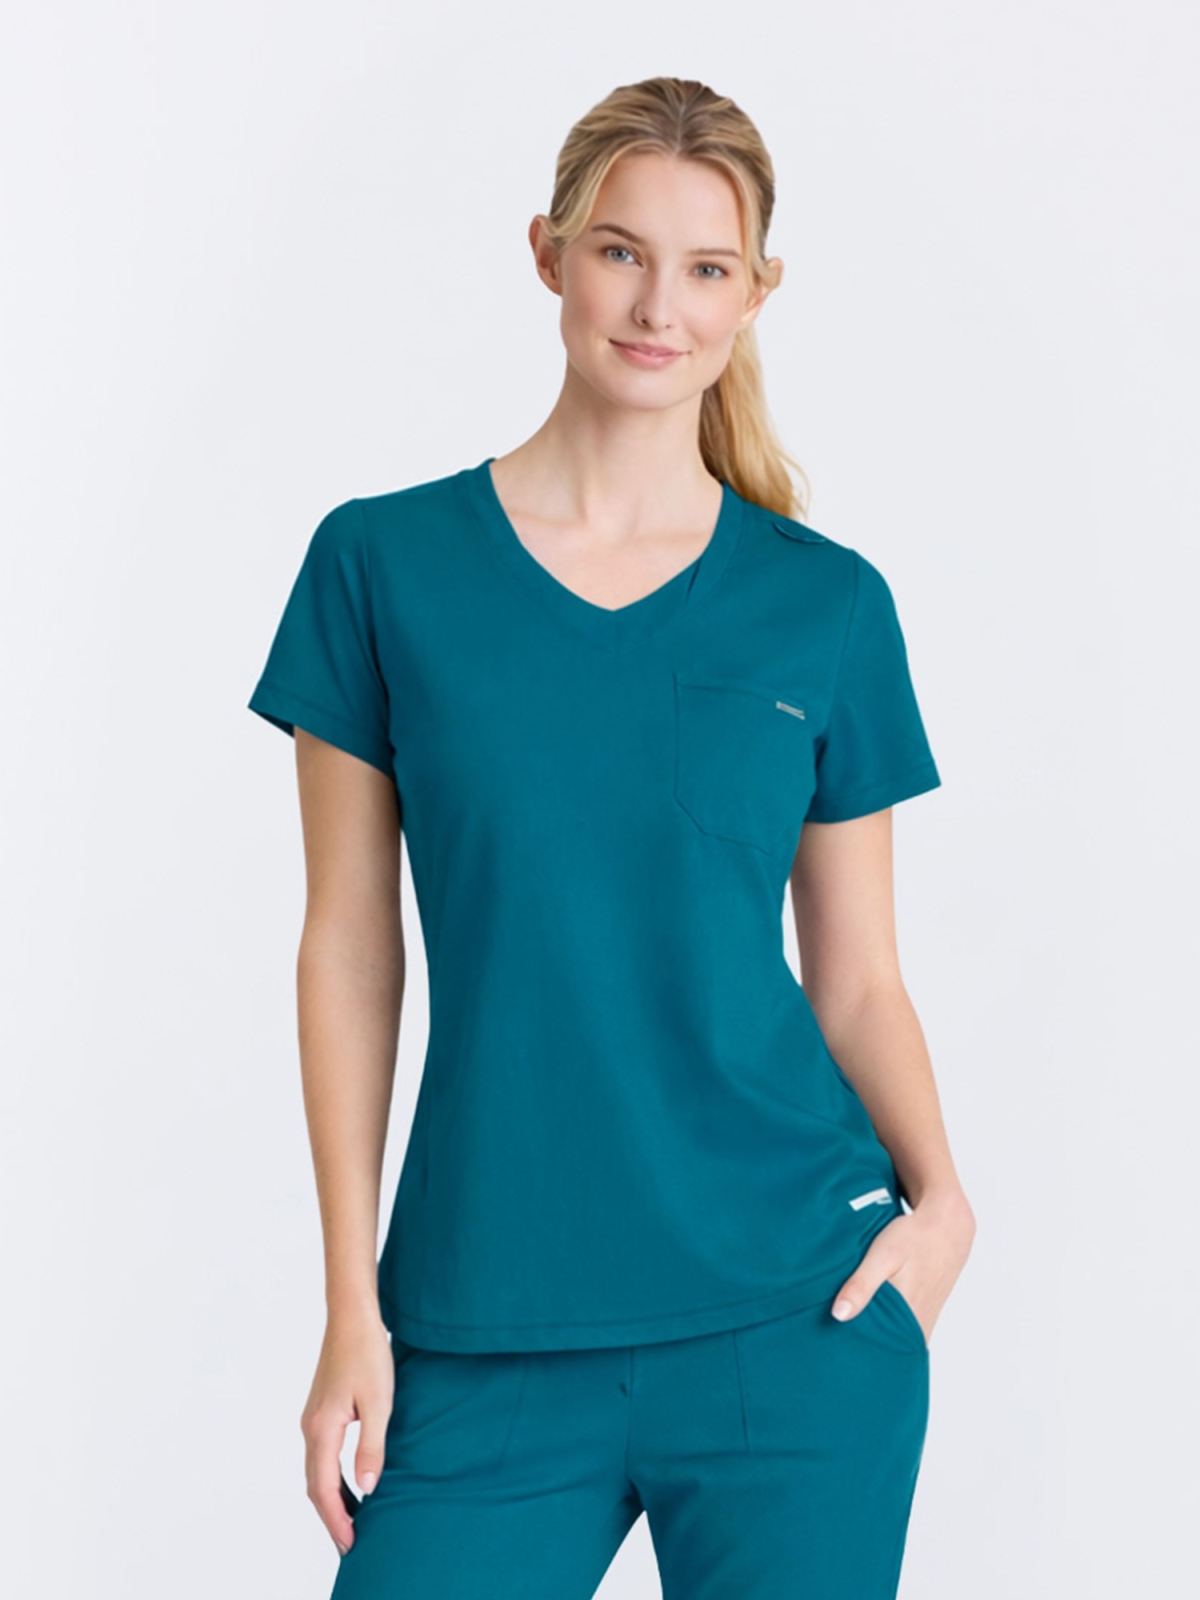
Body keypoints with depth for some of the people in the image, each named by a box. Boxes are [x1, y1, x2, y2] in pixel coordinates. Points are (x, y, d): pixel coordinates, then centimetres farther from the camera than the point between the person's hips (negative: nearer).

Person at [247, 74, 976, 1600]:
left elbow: (858, 976, 6)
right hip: (487, 1334, 0)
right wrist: (351, 1302, -1)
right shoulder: (384, 563, 0)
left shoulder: (829, 605, 2)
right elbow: (350, 949, 1)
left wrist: (940, 1194, -11)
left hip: (796, 1313, 1)